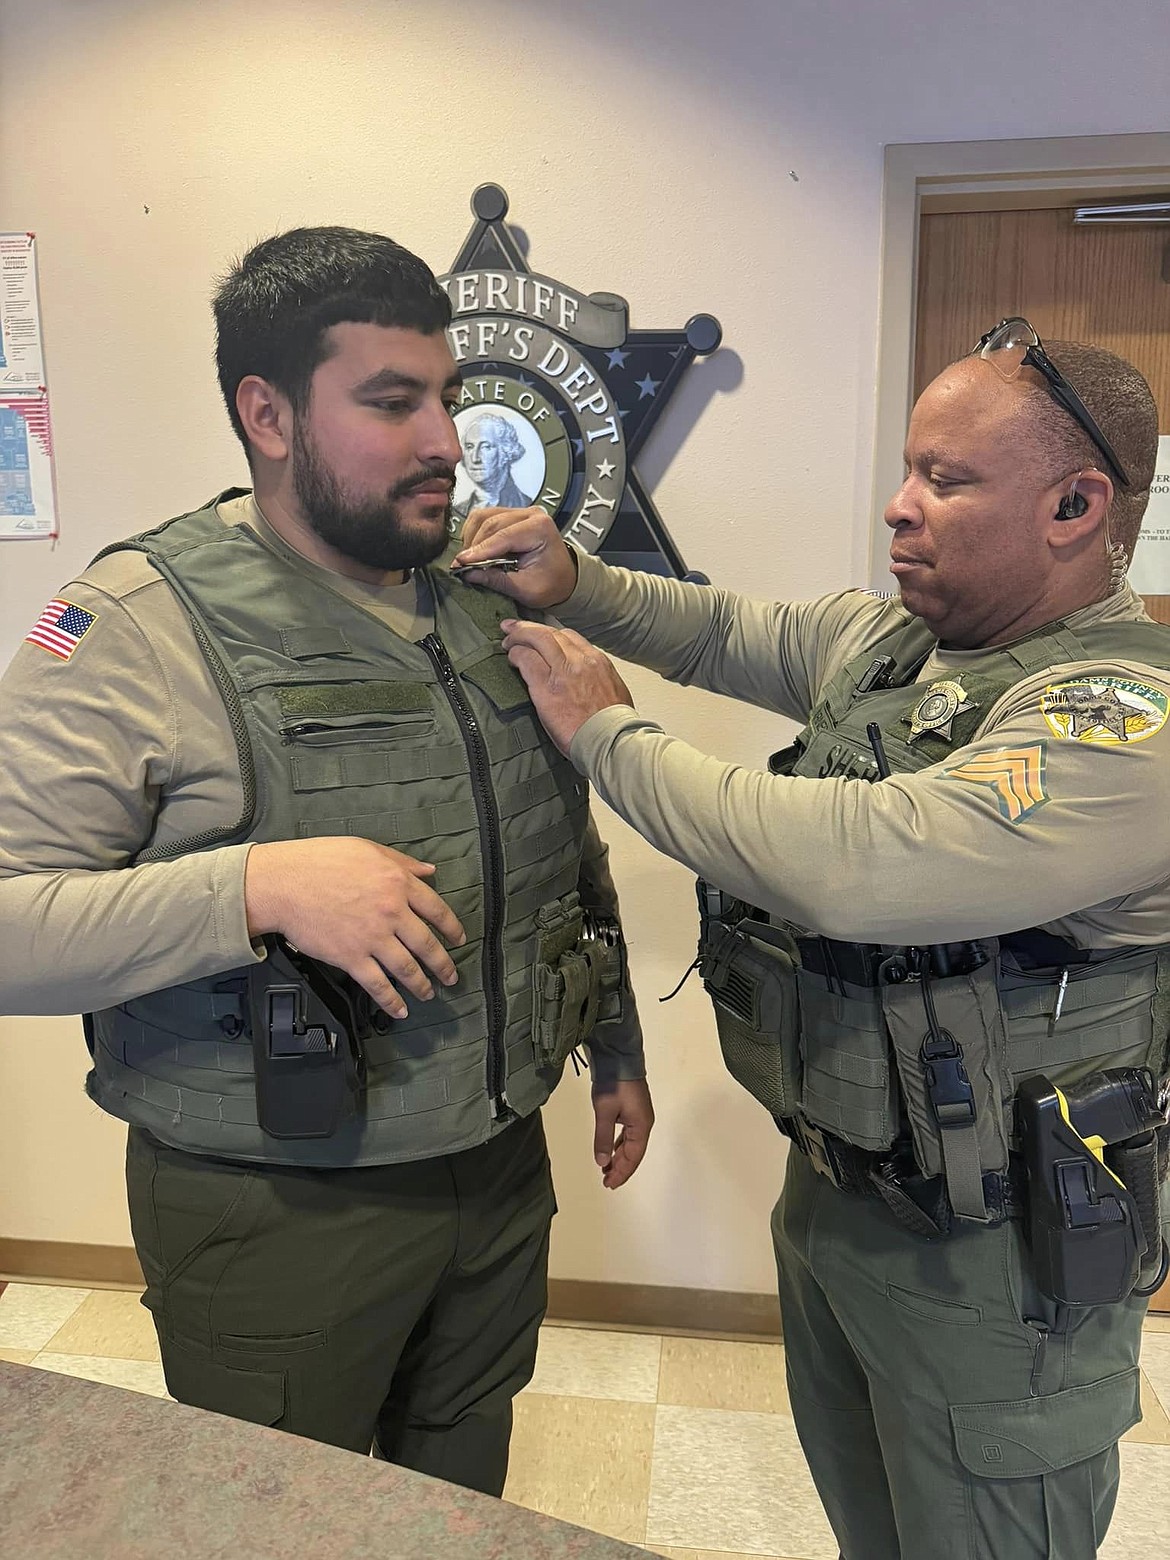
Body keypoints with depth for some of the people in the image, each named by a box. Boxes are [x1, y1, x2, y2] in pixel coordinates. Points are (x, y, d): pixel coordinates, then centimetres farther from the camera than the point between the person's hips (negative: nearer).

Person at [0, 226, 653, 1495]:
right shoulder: (144, 622, -16)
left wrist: (616, 1046, 16)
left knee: (463, 1493, 27)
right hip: (274, 1213, -5)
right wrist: (259, 887, -32)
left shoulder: (490, 603, 3)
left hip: (500, 1171, 6)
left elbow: (572, 855, 12)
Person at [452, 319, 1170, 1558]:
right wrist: (571, 586, -6)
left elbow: (855, 864, -37)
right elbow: (723, 633, 13)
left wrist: (606, 733, -24)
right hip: (830, 1194, 7)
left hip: (990, 1267, -7)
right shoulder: (884, 639, -1)